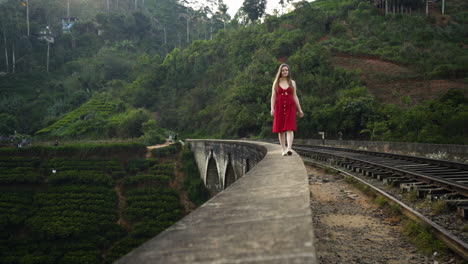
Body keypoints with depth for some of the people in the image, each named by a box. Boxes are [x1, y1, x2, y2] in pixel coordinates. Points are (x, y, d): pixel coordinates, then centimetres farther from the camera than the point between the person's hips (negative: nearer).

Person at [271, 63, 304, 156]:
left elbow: (295, 96, 12)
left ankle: (289, 148, -24)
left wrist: (299, 109, 9)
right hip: (279, 107, 0)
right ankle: (283, 149, 10)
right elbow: (273, 96, 4)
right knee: (280, 129, 3)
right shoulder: (276, 82, 8)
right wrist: (272, 108, -7)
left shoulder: (292, 82, 10)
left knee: (290, 128, -13)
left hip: (290, 107, 0)